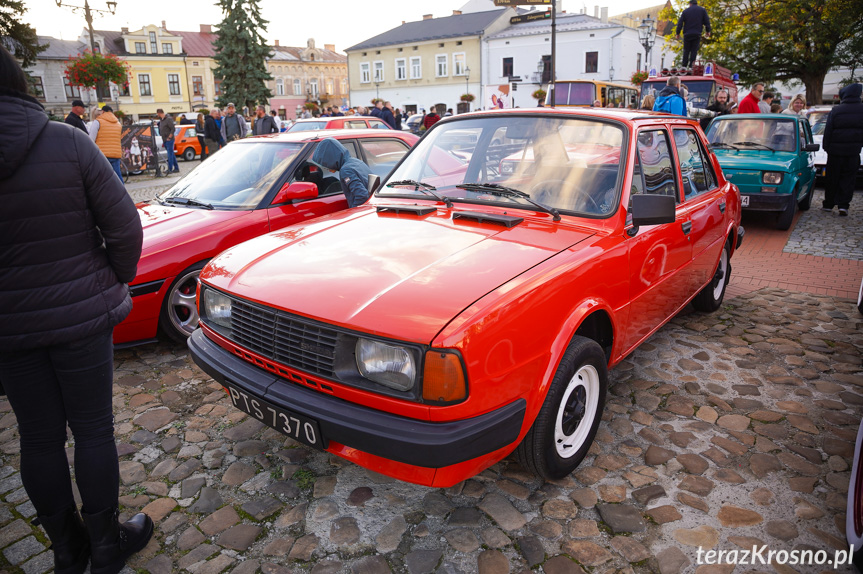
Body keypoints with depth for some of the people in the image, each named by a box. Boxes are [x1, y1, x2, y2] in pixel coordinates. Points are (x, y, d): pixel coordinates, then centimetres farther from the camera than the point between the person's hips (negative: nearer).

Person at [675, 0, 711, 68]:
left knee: (686, 50, 6)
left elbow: (680, 23, 4)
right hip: (697, 34, 0)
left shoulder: (685, 11, 9)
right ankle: (691, 66, -9)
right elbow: (707, 21, 6)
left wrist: (678, 33, 9)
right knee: (694, 50, 0)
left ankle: (684, 66, 1)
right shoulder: (702, 10, 10)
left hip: (687, 34, 0)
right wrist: (708, 31, 14)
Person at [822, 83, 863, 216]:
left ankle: (828, 204, 15)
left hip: (835, 150, -1)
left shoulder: (835, 111, -7)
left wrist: (826, 147, 4)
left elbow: (828, 131, -5)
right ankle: (843, 205, -4)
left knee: (832, 179, 8)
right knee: (848, 179, 5)